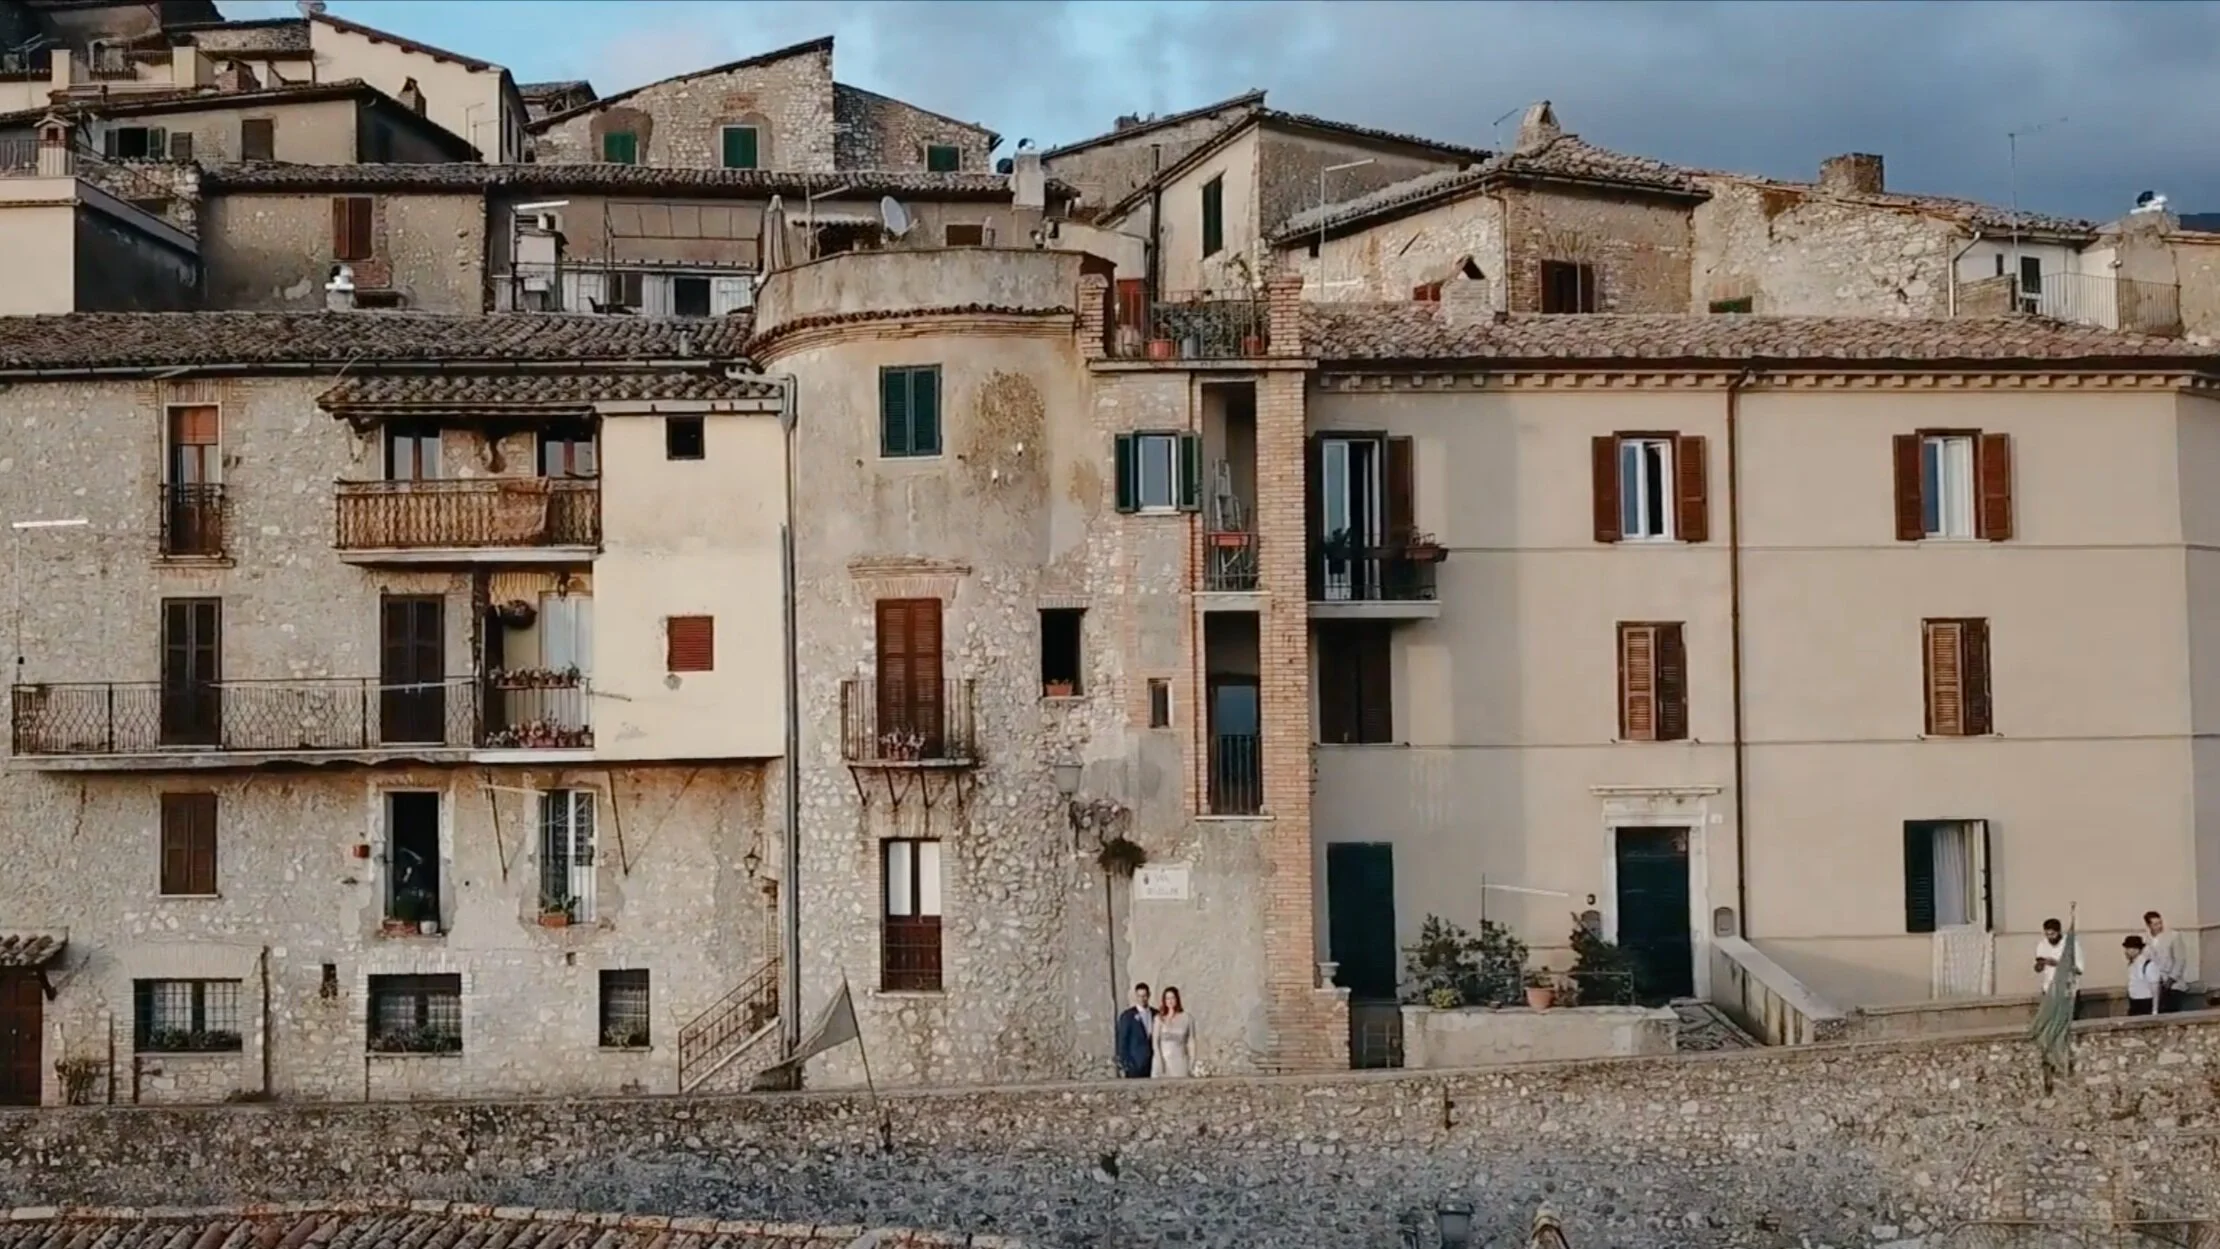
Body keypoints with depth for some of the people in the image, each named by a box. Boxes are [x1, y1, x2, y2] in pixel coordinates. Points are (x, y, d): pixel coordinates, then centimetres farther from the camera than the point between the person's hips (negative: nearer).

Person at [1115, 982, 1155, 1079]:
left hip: (1153, 1063, 4)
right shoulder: (1127, 1016, -1)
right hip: (1135, 1064, -4)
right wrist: (1124, 1065, -7)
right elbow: (1122, 1042, -2)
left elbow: (1157, 1039, 14)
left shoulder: (1156, 1015, 11)